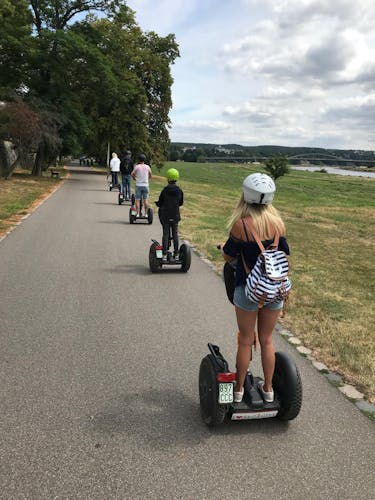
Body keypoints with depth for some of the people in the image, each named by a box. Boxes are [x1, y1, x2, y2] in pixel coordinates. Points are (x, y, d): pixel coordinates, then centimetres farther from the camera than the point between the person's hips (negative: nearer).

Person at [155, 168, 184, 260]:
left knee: (165, 234, 3)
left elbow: (160, 203, -7)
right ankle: (176, 254, 14)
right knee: (175, 234, 11)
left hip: (165, 215, -3)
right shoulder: (180, 191, -2)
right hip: (175, 215, 3)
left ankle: (164, 254, 1)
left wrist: (157, 203, 15)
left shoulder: (165, 190, -12)